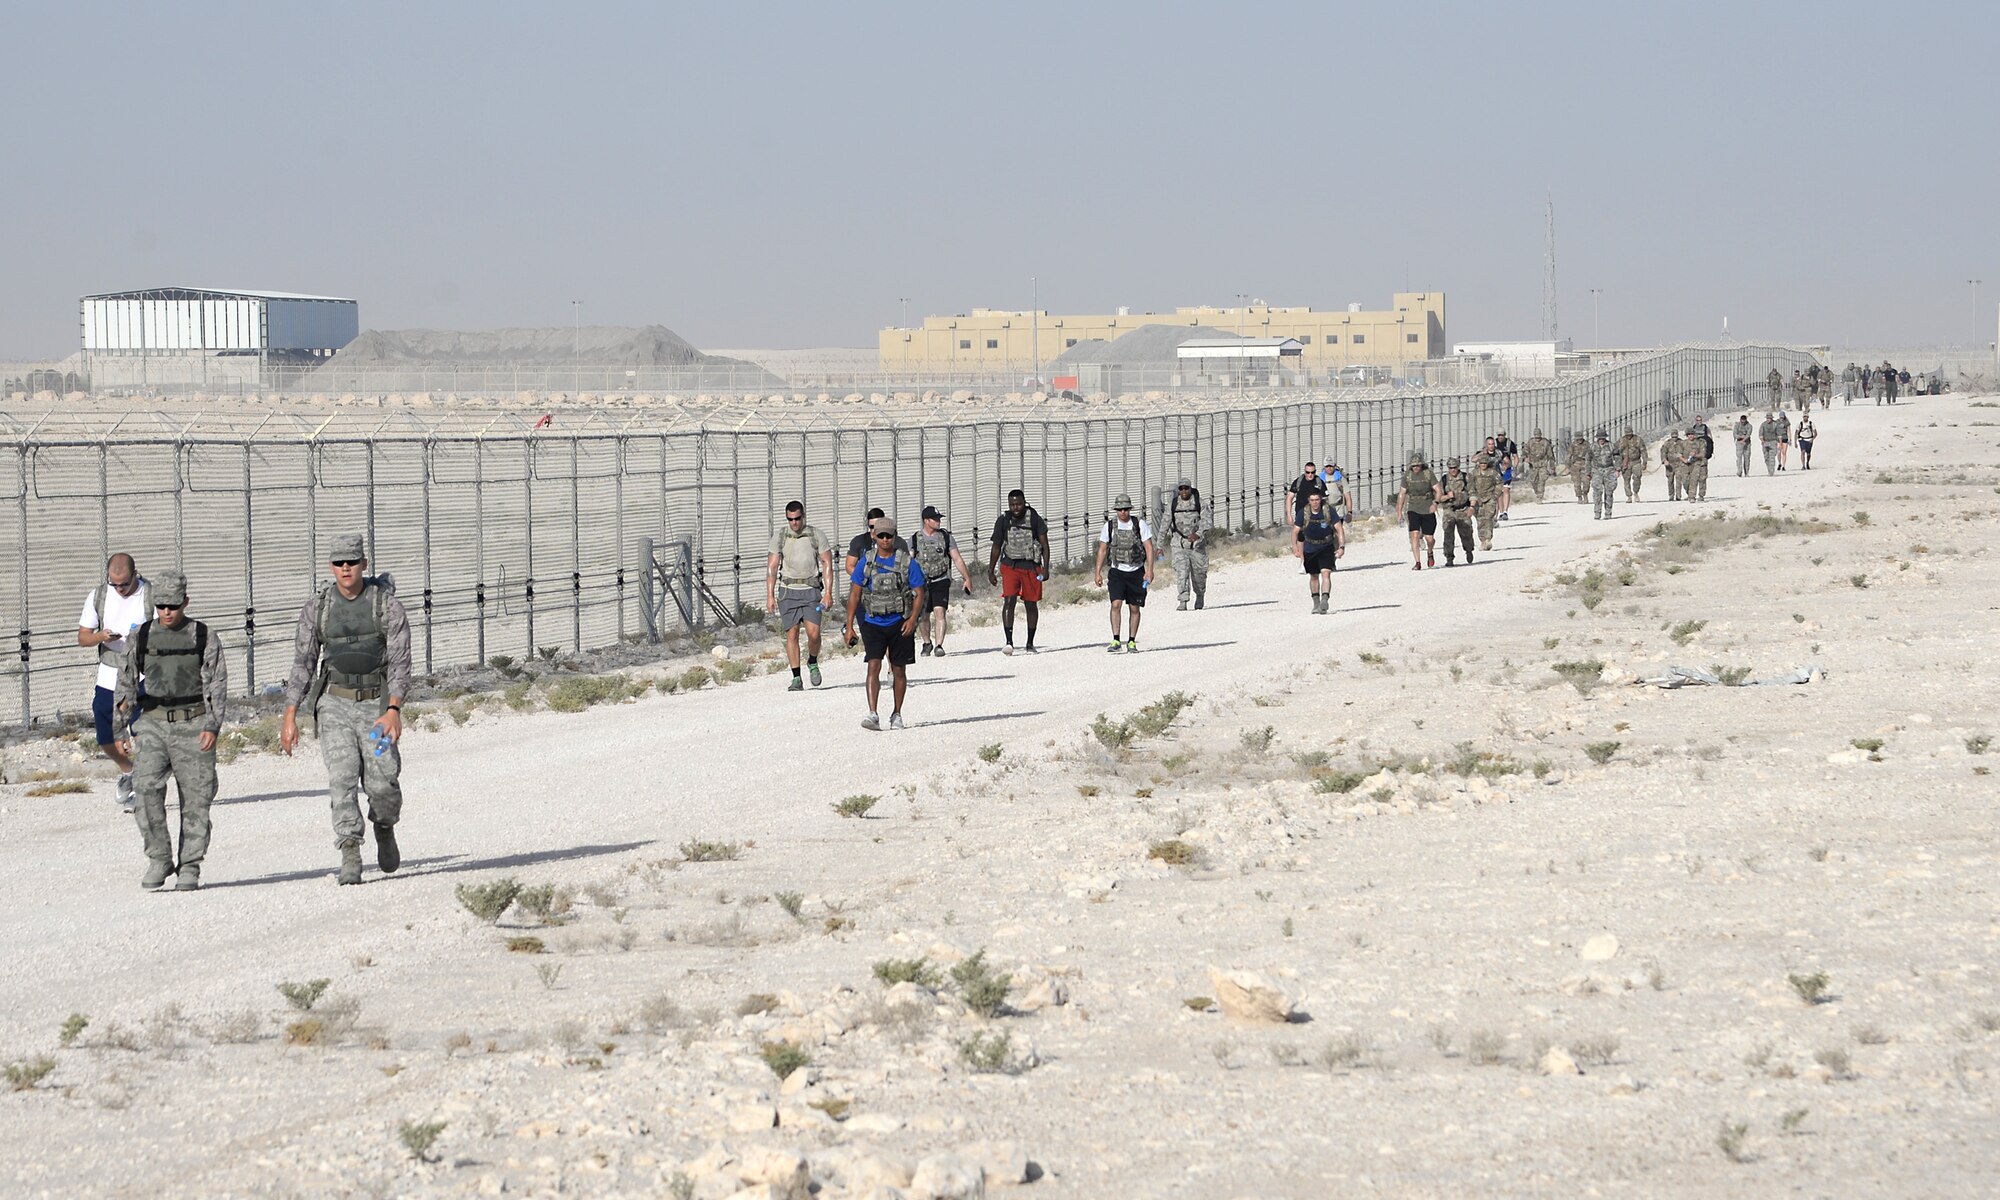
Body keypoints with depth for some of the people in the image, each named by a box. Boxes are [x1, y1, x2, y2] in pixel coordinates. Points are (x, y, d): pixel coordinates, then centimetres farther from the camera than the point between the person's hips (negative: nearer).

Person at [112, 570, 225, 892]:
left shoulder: (204, 638, 4)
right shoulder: (141, 637, 10)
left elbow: (217, 684, 3)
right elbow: (126, 682, 16)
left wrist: (212, 726, -8)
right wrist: (124, 725, 9)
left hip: (193, 727, -1)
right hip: (152, 724, 1)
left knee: (196, 798, -1)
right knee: (147, 789, -17)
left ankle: (190, 867, 8)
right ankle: (159, 859, -7)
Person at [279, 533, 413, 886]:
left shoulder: (387, 604, -4)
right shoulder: (317, 608, 4)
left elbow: (399, 660, -9)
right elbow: (303, 662, 8)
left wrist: (393, 709, -23)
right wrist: (290, 717, 1)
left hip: (377, 703, -1)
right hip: (335, 703, 1)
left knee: (382, 782, -4)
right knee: (342, 777, -14)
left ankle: (385, 829, 29)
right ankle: (350, 856, -15)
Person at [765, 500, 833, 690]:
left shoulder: (816, 536, 1)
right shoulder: (779, 537, 4)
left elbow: (827, 565, 2)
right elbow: (772, 567, 6)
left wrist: (828, 593, -6)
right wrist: (770, 596, 0)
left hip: (811, 590, -1)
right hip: (788, 590, 1)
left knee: (813, 632, -13)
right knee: (791, 634, -4)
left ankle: (813, 662, 17)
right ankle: (796, 679, 1)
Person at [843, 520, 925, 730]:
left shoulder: (907, 562, -1)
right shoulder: (866, 563, 3)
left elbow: (919, 593, -1)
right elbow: (854, 595, 6)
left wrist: (913, 619, -16)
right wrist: (849, 626, 1)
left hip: (900, 624, 0)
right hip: (873, 623, 0)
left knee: (899, 670, 8)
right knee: (873, 666, -14)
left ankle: (897, 715, 22)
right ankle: (873, 714, -22)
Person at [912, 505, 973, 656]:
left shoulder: (946, 537, 3)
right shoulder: (915, 540, 2)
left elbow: (957, 559, 5)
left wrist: (967, 578, 4)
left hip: (941, 582, -2)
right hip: (922, 583, 2)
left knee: (940, 613, -16)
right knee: (924, 616, 11)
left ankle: (939, 645, -20)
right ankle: (927, 643, 31)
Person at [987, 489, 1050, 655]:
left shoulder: (1034, 519, -1)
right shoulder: (1003, 521, 3)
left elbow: (1044, 544, -1)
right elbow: (996, 547, 11)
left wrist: (1045, 568, -10)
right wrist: (991, 571, 12)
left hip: (1031, 567, 0)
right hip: (1010, 566, 0)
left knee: (1031, 604, 6)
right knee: (1009, 601, -16)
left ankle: (1030, 643, 19)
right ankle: (1009, 642, -20)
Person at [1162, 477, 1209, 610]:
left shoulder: (1199, 503, -5)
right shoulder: (1172, 504, 0)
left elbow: (1205, 522, -15)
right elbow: (1165, 524, 5)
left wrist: (1197, 535, -34)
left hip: (1197, 543, 0)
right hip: (1179, 543, 0)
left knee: (1199, 573, 10)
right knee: (1181, 571, -16)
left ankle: (1200, 596, 37)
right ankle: (1183, 602, -20)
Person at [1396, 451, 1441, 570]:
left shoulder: (1428, 473, -6)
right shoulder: (1407, 475, 1)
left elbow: (1438, 490, -8)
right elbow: (1402, 493, 9)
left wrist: (1435, 503, -26)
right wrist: (1399, 511, 7)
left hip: (1428, 510, -1)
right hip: (1413, 510, 1)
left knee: (1429, 538, 3)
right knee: (1415, 535, -16)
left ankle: (1430, 552, 37)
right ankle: (1418, 563, -13)